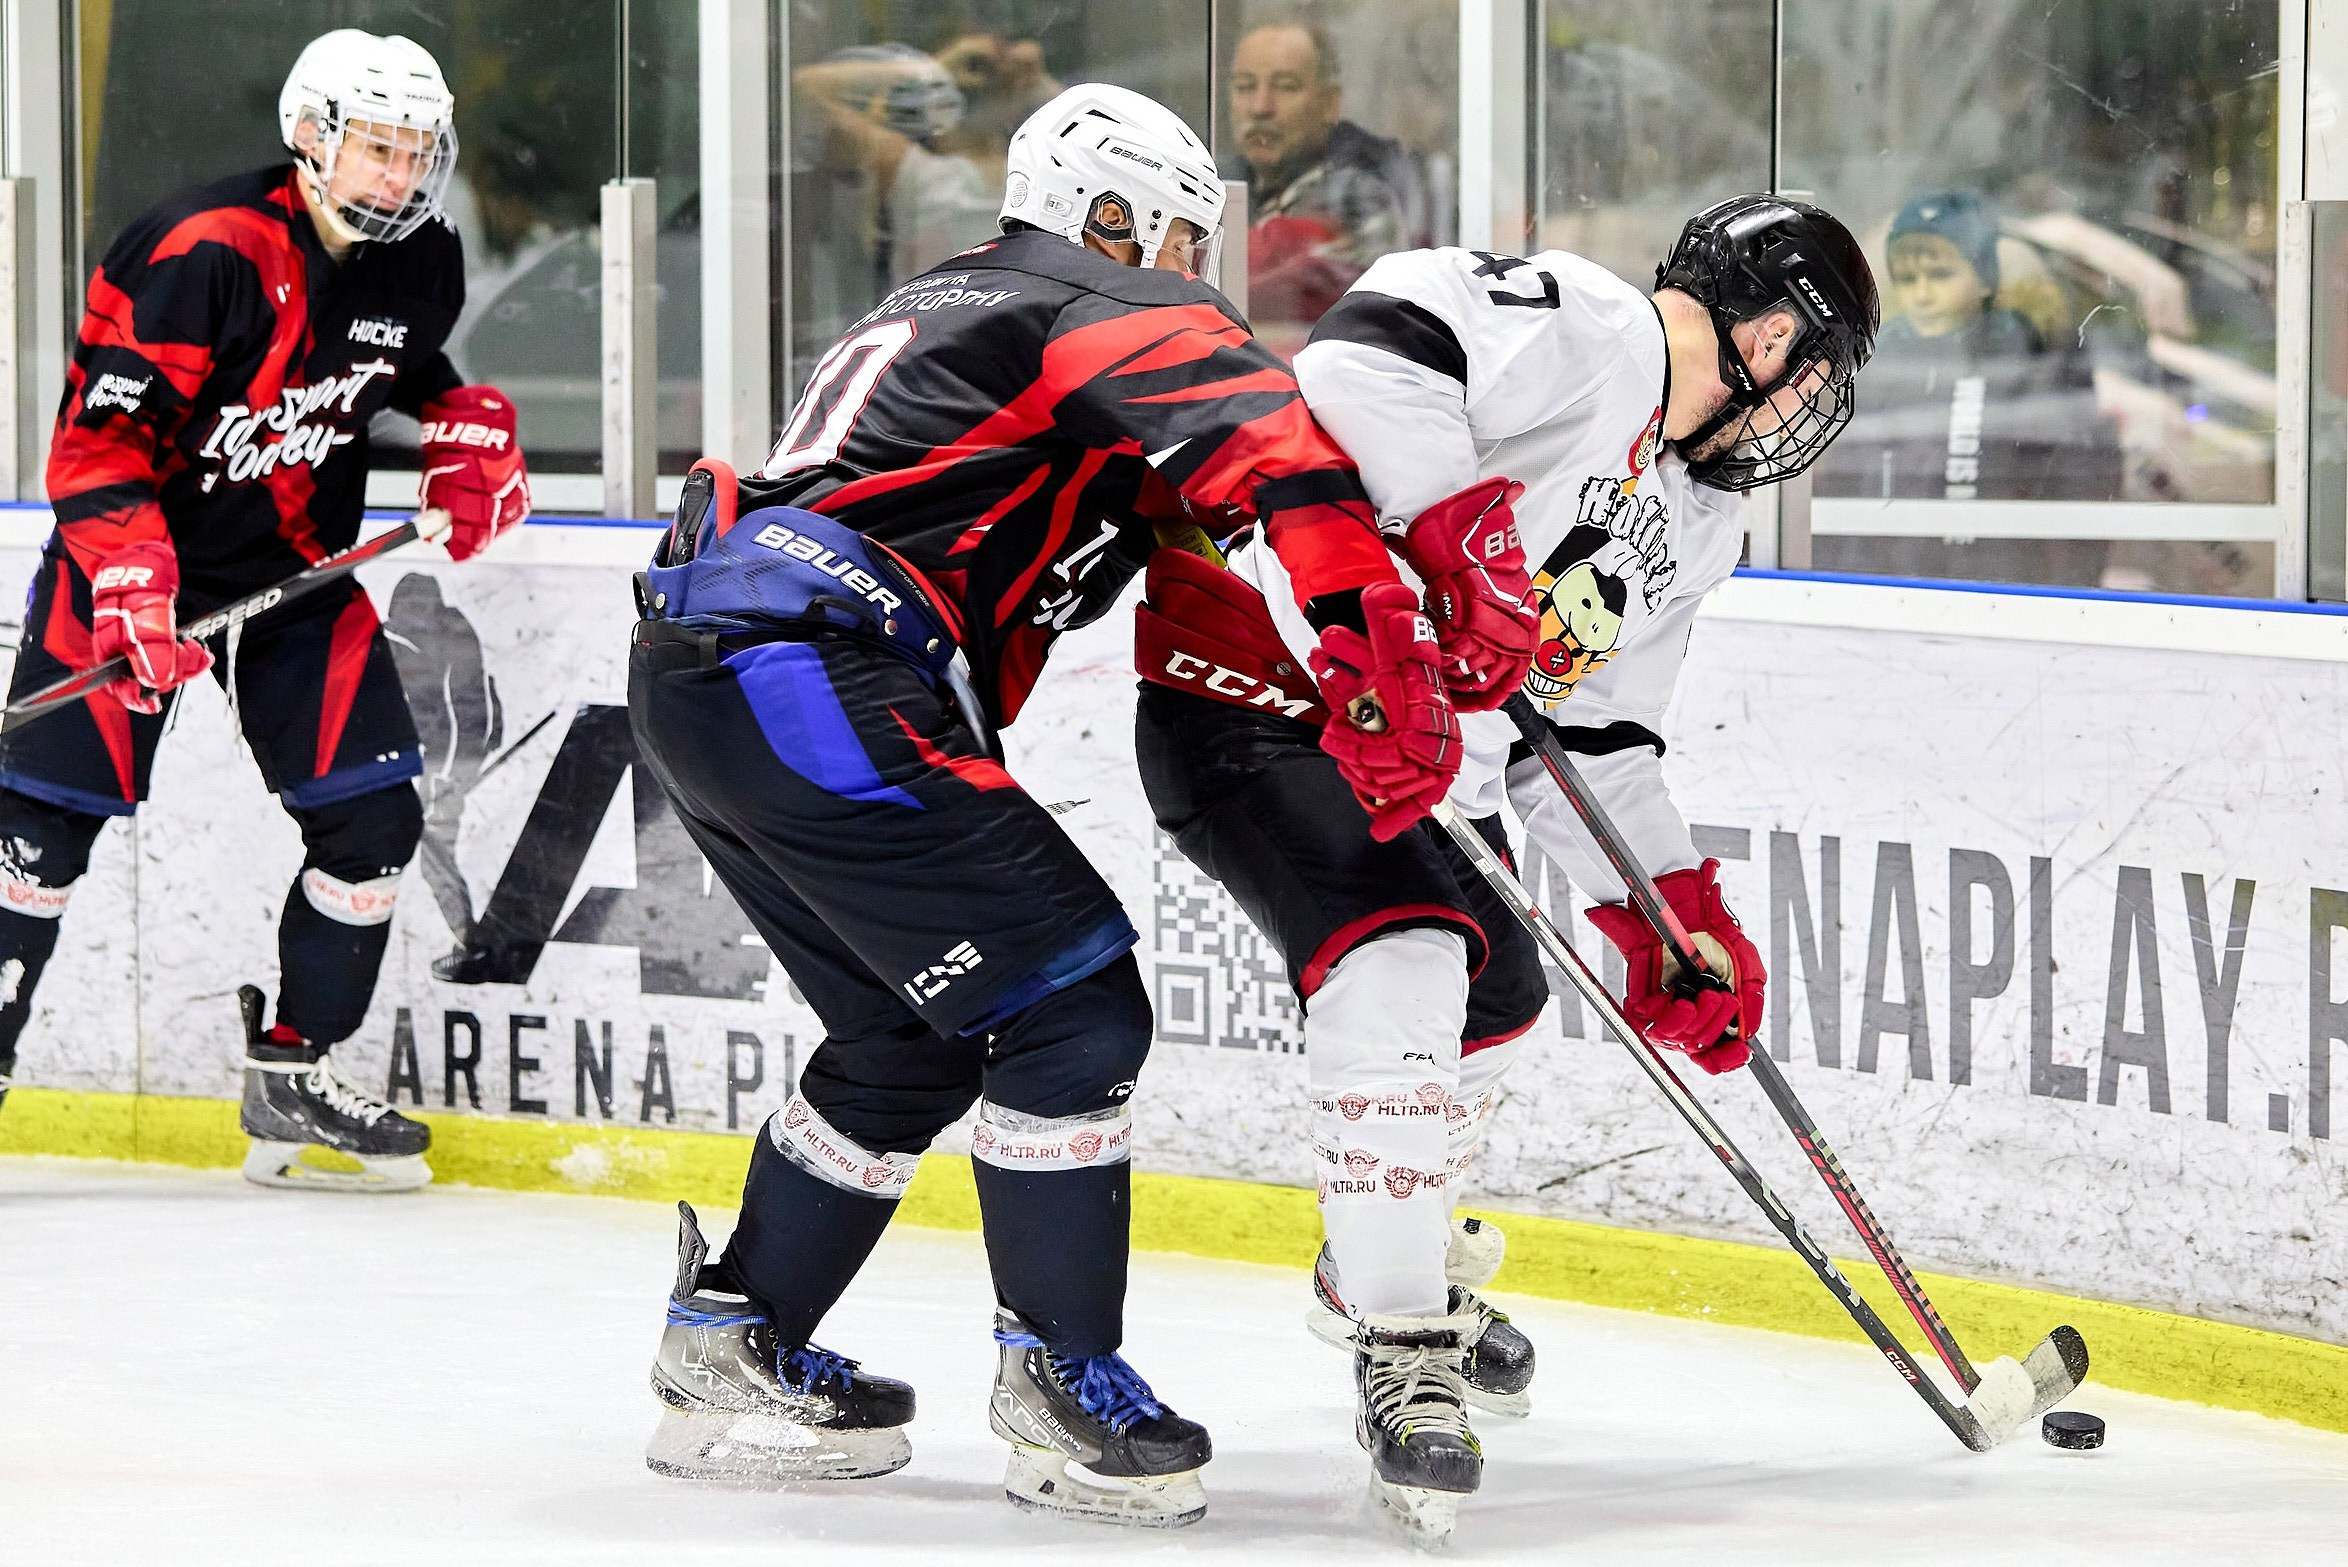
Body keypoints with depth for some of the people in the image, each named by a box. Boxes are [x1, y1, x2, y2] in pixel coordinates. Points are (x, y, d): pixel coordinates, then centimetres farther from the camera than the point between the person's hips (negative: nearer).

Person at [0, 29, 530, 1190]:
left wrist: (471, 443, 3)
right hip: (139, 544, -6)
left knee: (372, 817, -2)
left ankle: (292, 1074, 10)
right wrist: (131, 585, -34)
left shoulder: (419, 263, -2)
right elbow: (98, 433, -25)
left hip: (298, 562, 6)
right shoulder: (206, 253, -25)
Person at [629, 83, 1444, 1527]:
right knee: (1073, 1007, -5)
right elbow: (1271, 446, -17)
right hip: (811, 685, -10)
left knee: (922, 1032, 21)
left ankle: (734, 1348, 25)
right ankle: (1065, 1383, -2)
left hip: (694, 675, 10)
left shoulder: (947, 308, 30)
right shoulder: (1110, 310, 0)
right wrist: (1381, 652, -24)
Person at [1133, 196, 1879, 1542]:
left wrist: (1679, 916, 10)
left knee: (1498, 997, 22)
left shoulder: (1697, 518, 14)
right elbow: (1377, 346, -32)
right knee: (1403, 960, -27)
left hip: (1409, 748, 11)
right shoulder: (1587, 327, -16)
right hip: (1248, 686, -11)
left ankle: (1390, 1262, 47)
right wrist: (1457, 518, -41)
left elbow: (1594, 735, 19)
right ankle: (1402, 1349, -20)